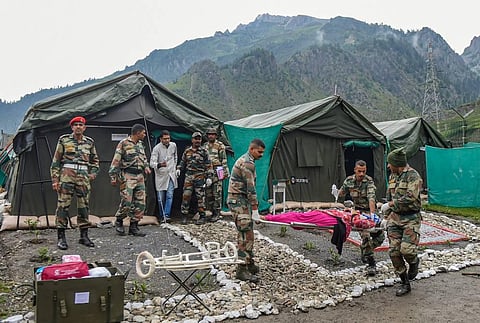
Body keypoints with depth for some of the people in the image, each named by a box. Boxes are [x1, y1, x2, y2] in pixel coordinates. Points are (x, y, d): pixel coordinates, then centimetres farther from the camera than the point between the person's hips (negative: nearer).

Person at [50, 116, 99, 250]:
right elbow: (56, 161, 3)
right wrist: (55, 179, -3)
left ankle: (84, 236, 16)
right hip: (67, 175, -3)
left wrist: (93, 173, 9)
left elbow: (95, 160, 24)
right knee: (63, 205, -5)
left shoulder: (90, 142, 11)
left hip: (84, 177, 3)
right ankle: (61, 238, 2)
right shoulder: (64, 140, 3)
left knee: (84, 206, 6)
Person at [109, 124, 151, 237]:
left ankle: (133, 226, 13)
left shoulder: (140, 144, 17)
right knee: (126, 202, -9)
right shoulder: (124, 143, -6)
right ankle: (118, 221, 16)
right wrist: (113, 176, -10)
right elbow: (116, 160, -7)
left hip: (140, 176, 7)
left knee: (140, 203, 4)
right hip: (128, 176, -7)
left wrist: (146, 166, 8)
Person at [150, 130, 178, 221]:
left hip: (171, 174, 3)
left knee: (170, 195, -7)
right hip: (160, 175, -3)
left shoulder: (173, 145, 2)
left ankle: (167, 215, -7)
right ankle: (161, 216, 17)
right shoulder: (157, 148, -14)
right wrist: (160, 165, -42)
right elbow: (152, 163, -23)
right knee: (161, 198, 4)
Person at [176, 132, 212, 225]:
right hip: (188, 176, 3)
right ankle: (184, 216, 9)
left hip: (200, 177, -3)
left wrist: (209, 177, -6)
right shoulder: (187, 151, 11)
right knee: (186, 196, -1)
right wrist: (178, 169, 2)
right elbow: (182, 162, 20)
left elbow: (208, 165, 1)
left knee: (200, 197, 0)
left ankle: (202, 217, 10)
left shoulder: (204, 151, 1)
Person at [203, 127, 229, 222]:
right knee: (208, 194, 8)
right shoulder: (205, 146, 16)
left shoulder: (220, 145, -1)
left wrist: (225, 172, -9)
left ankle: (217, 213, 1)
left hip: (217, 171, -6)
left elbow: (224, 159, -4)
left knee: (217, 193, -5)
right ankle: (212, 212, 17)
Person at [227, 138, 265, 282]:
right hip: (238, 200, -10)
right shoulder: (247, 163, -15)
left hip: (242, 200, 10)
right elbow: (251, 188, -19)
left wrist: (252, 206, 22)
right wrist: (255, 209, -18)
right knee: (244, 235, -10)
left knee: (248, 233, 13)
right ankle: (241, 270, -6)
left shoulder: (245, 160, 18)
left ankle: (249, 264, 22)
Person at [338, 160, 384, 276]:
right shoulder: (349, 180, -5)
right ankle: (371, 264, -6)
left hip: (369, 210, 0)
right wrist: (337, 192, -9)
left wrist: (372, 213, -42)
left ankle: (365, 249, 27)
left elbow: (371, 198, -29)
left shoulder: (369, 181, -15)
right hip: (358, 212, 0)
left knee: (380, 236, -1)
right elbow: (341, 193, 14)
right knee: (365, 236, -14)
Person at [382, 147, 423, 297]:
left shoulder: (413, 175, -11)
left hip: (411, 218, -8)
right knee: (394, 252, 0)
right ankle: (405, 284, 12)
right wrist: (389, 212, 24)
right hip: (395, 218, 8)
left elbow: (410, 197, -24)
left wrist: (391, 204, -16)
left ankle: (414, 262, 17)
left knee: (406, 249, -20)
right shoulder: (398, 176, 17)